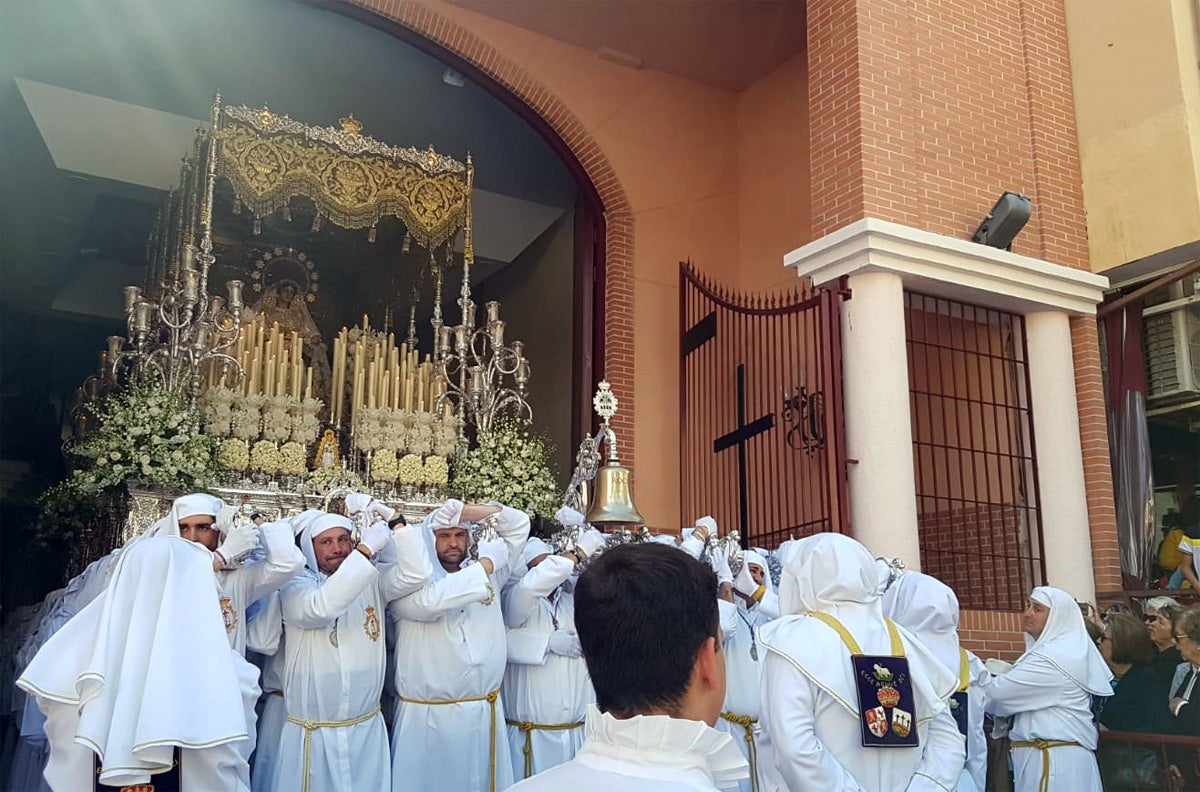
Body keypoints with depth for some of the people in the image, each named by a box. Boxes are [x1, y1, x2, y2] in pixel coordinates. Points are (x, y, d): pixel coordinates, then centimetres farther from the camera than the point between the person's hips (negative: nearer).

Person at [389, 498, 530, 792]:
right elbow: (429, 601, -27)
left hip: (486, 713, 4)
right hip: (427, 716, -4)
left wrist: (469, 511, -5)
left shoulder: (489, 575, 9)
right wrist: (485, 565, -17)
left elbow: (519, 524, 9)